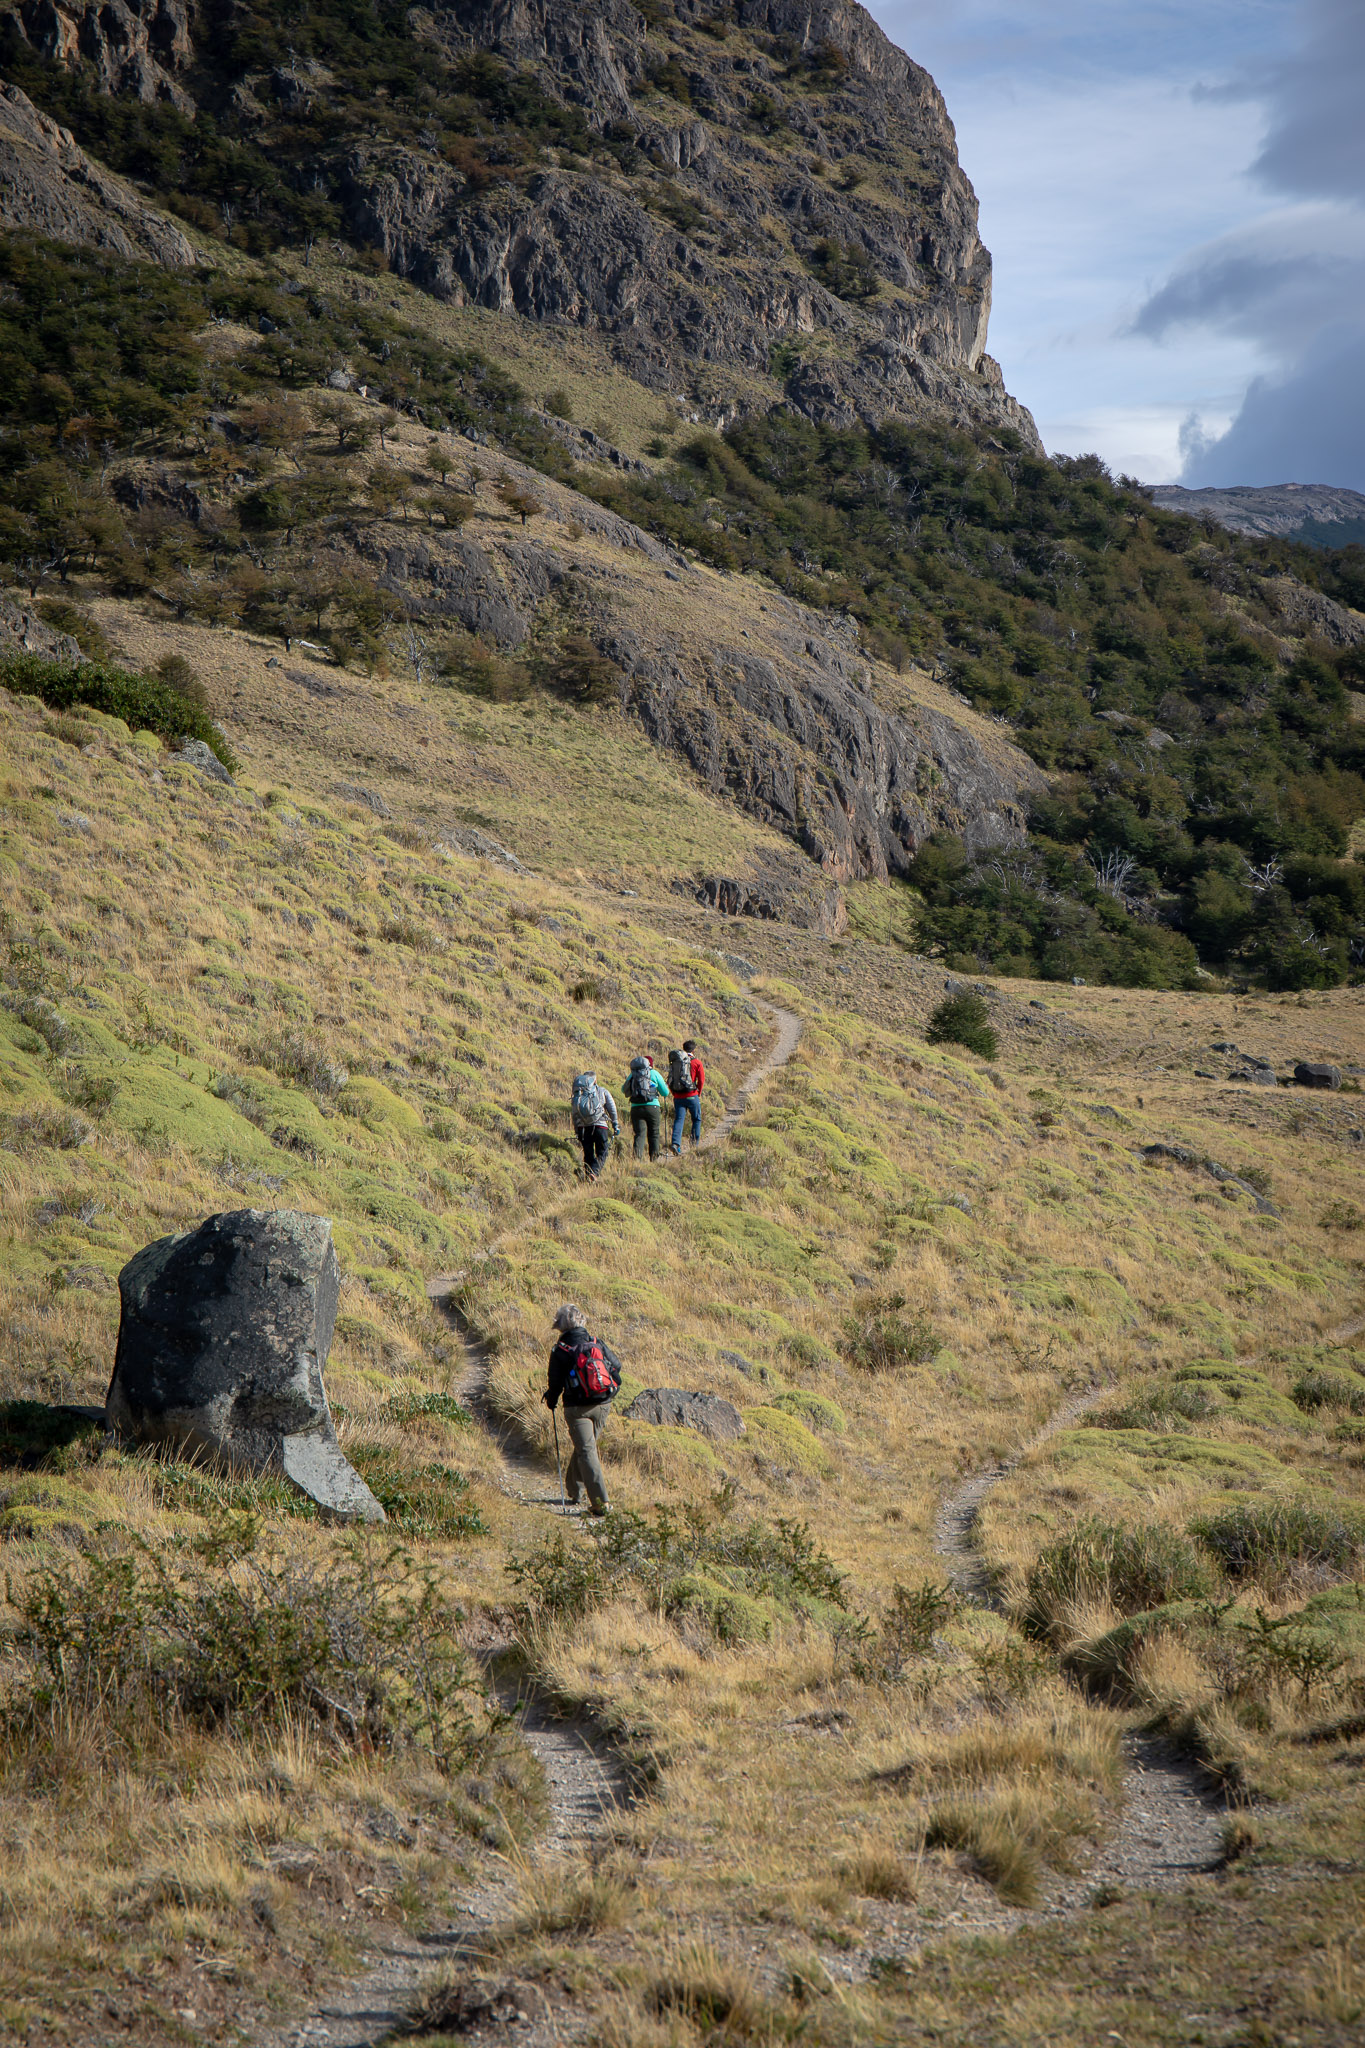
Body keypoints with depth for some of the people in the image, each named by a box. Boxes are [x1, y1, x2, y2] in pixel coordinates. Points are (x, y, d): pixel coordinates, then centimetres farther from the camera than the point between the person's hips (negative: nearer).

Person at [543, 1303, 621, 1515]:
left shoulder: (560, 1351, -8)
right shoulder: (598, 1344, 3)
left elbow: (556, 1382, -5)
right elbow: (616, 1366, 9)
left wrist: (551, 1400, 15)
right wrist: (612, 1392, 25)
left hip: (577, 1408, -4)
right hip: (603, 1405, 4)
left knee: (587, 1451, -4)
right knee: (583, 1446, 22)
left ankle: (601, 1502, -13)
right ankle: (574, 1490, 33)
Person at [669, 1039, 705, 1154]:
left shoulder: (674, 1062, 9)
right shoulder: (696, 1062, -4)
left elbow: (670, 1080, 8)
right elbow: (701, 1080, -5)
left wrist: (675, 1094, 13)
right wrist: (698, 1093, 9)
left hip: (677, 1097, 3)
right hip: (691, 1096, -3)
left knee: (678, 1120, 1)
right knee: (696, 1119, 13)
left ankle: (676, 1143, -16)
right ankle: (695, 1144, 14)